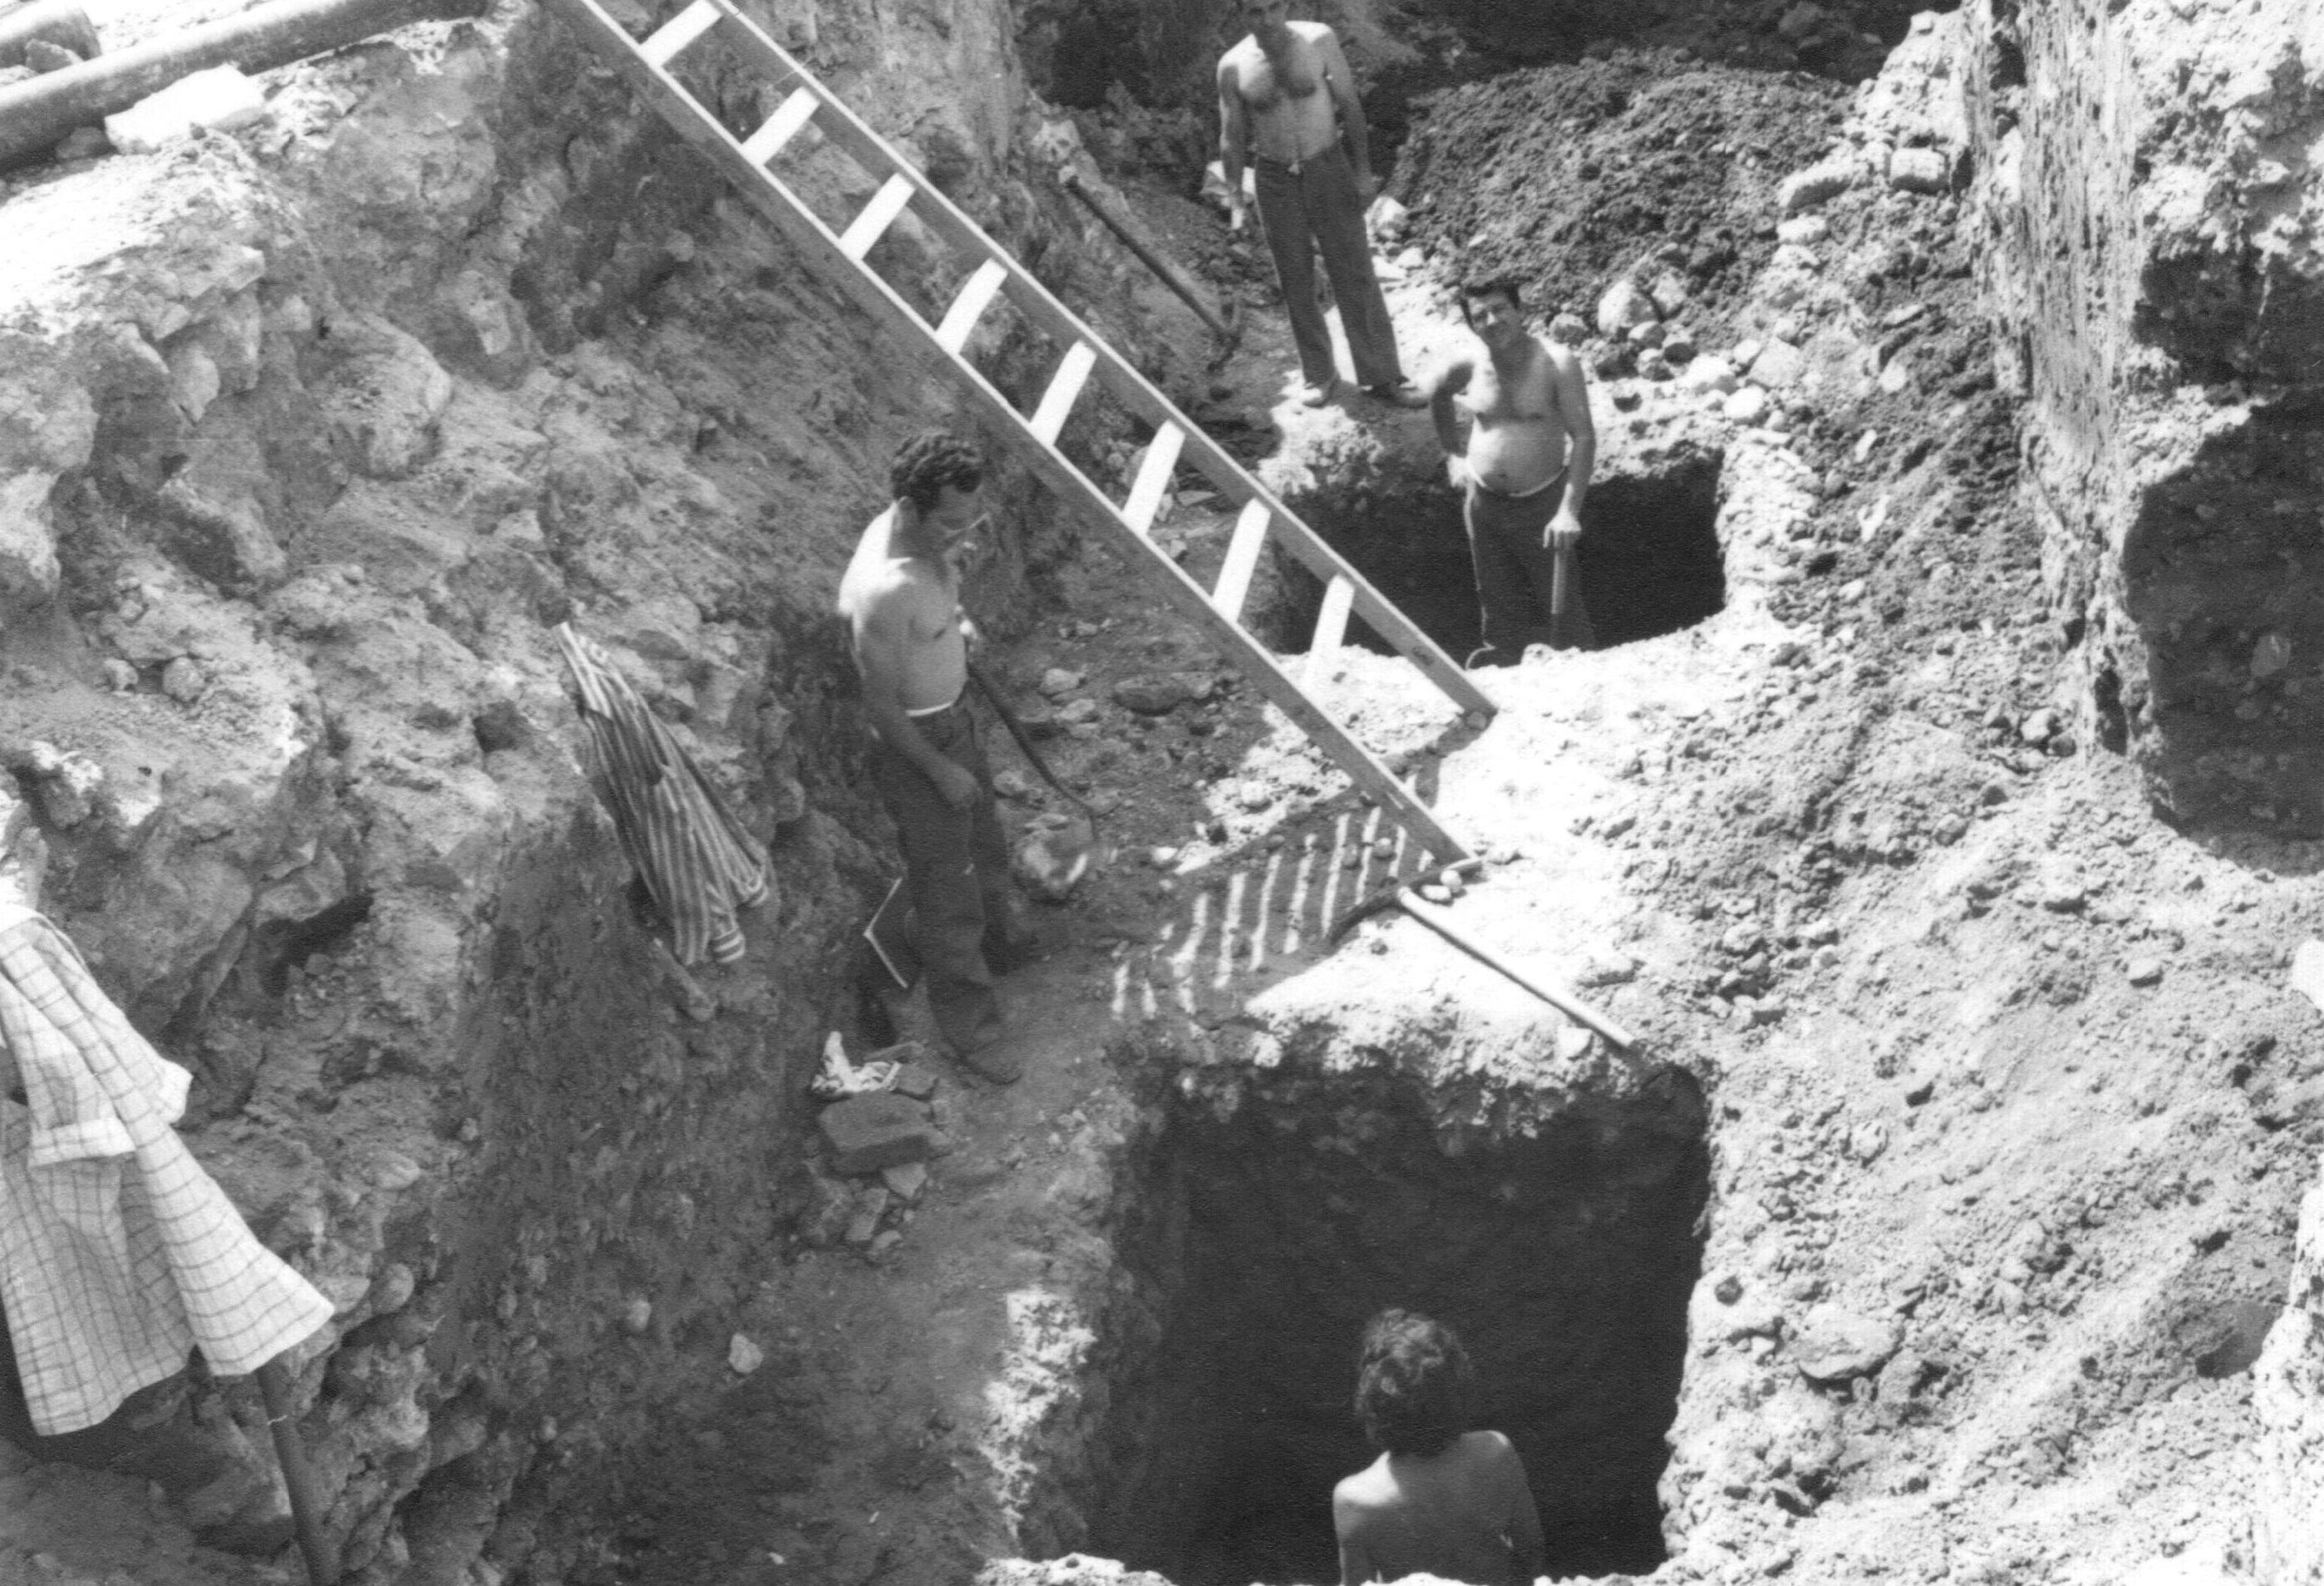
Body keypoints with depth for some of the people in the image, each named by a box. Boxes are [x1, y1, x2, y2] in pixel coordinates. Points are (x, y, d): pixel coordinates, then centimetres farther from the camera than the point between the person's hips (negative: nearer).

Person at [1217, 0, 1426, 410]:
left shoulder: (1319, 41, -9)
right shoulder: (1233, 66, -6)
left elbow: (1349, 104, -2)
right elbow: (1231, 138, 1)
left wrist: (1362, 170, -5)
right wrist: (1235, 202, -4)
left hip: (1329, 169, -1)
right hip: (1275, 180, 1)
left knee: (1356, 275, -1)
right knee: (1296, 283, 7)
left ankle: (1381, 375, 6)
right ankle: (1319, 374, 22)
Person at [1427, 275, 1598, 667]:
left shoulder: (1557, 363, -16)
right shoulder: (1469, 366, -3)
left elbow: (1584, 436, -19)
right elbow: (1438, 394, 21)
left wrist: (1569, 510, -26)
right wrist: (1453, 454, 16)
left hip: (1543, 503, -4)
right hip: (1484, 504, 4)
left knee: (1561, 607, -1)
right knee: (1498, 609, 15)